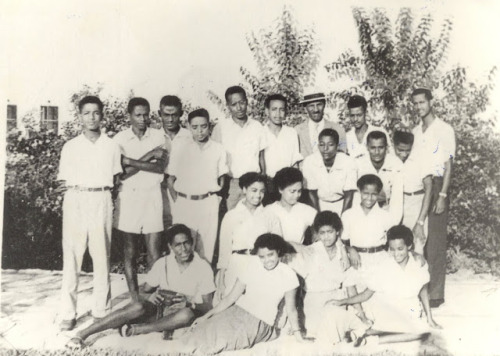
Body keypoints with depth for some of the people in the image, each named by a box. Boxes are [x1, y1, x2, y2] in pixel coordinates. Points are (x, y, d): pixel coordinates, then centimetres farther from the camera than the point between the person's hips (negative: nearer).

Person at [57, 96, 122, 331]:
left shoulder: (111, 146, 8)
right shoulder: (70, 146, 8)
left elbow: (114, 179, 10)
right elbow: (64, 182, 9)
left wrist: (78, 185, 1)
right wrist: (78, 188, -8)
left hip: (101, 201, 0)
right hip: (75, 203, 0)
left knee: (102, 256, 1)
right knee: (71, 258, -2)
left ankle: (102, 310, 11)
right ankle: (68, 314, 3)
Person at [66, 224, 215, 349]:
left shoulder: (203, 267, -10)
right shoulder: (162, 264, -4)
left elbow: (208, 306, -6)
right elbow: (143, 291, 3)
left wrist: (189, 303, -25)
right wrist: (149, 296, -21)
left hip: (179, 313, -1)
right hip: (159, 309, 1)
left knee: (188, 314, -37)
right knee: (139, 306, -32)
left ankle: (134, 329, -29)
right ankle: (83, 333, -30)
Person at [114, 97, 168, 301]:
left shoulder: (158, 136, 4)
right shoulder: (120, 139, 0)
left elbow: (161, 167, -8)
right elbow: (122, 172, -9)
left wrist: (131, 162, -14)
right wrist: (150, 155, -10)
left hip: (152, 195, 1)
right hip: (128, 196, -1)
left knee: (154, 252, 0)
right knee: (129, 252, 5)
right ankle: (134, 298, 14)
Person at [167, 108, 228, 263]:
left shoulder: (218, 149, 2)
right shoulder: (179, 148, 0)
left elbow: (221, 179, 11)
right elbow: (171, 180, 6)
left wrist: (215, 199, 5)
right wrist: (177, 201, 2)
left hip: (209, 203, 1)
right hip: (184, 203, 0)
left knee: (207, 247, 4)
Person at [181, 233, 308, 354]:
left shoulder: (288, 275, -11)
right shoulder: (252, 265, -4)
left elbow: (291, 310, -3)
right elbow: (231, 298, 0)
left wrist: (298, 334, -14)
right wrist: (206, 316, -4)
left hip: (260, 323, -3)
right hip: (236, 312, 3)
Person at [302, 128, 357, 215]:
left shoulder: (348, 163, -18)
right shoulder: (309, 162, -15)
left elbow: (349, 195, -9)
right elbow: (312, 193, -6)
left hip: (341, 204, 0)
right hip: (320, 204, 0)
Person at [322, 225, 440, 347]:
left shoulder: (419, 266, -4)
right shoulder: (383, 269, -10)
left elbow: (423, 291, 12)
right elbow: (367, 294, -3)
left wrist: (430, 319, 13)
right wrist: (342, 302, -11)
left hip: (409, 315, 4)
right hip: (386, 313, -4)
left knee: (422, 331, -32)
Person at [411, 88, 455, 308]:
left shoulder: (444, 130, -2)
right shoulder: (414, 132, 14)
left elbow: (448, 165, -5)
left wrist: (442, 195, -13)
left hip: (435, 186, -5)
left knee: (434, 242, -4)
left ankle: (435, 293, 2)